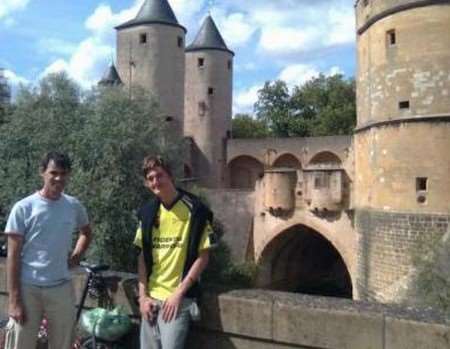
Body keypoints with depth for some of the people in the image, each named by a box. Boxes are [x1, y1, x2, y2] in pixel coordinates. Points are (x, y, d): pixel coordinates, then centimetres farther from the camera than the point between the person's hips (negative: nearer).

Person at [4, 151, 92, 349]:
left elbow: (86, 233, 24)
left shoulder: (74, 206, 3)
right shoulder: (24, 207, -7)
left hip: (62, 288, 3)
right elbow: (13, 256, -7)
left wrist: (76, 255, 6)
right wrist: (14, 299, -10)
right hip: (28, 288, -3)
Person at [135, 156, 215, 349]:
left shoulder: (194, 210, -9)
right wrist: (143, 295, 1)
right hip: (151, 298, 5)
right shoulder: (147, 213, 6)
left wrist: (179, 293, -12)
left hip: (178, 298, -5)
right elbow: (142, 257, 9)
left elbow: (203, 256, -9)